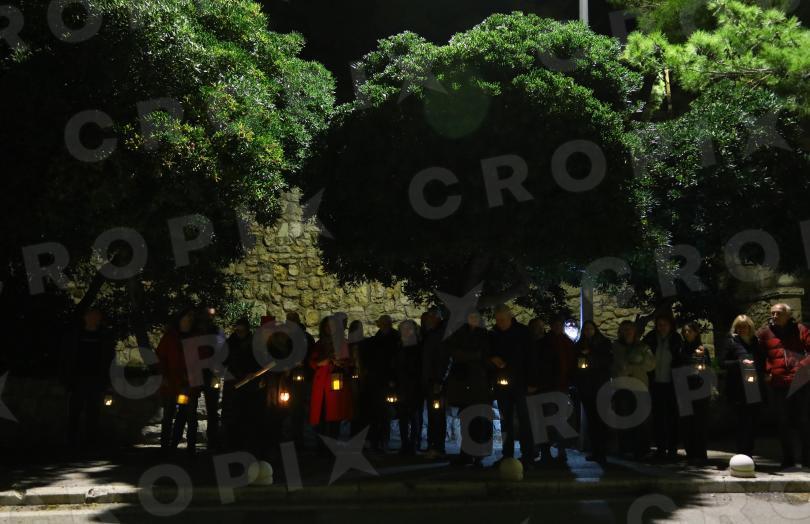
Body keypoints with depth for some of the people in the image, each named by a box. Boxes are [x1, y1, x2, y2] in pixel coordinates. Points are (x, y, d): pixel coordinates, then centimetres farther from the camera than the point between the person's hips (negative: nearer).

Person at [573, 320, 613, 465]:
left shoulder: (604, 343, 5)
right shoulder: (578, 346, 13)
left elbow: (609, 362, -1)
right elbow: (574, 365, 14)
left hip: (600, 386, -4)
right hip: (584, 387, 4)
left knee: (600, 419, -10)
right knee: (590, 419, 4)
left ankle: (602, 452, -11)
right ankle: (595, 451, 7)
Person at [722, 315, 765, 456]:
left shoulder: (756, 341, 16)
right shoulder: (732, 341, 4)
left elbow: (763, 361, 24)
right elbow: (723, 362, 0)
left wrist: (761, 374, 7)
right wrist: (740, 362, -14)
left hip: (756, 389, 4)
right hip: (738, 390, -4)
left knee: (752, 423, 7)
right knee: (743, 423, -7)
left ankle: (749, 455, 15)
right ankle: (742, 456, -3)